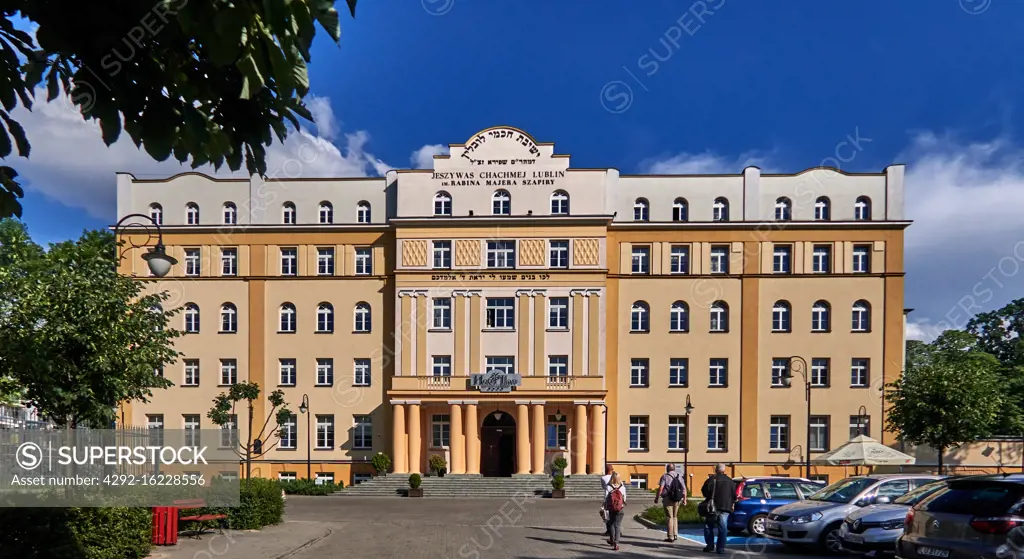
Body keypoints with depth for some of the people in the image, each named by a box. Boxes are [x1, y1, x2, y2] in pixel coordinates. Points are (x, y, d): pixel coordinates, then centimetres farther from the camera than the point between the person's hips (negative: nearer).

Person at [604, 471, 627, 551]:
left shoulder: (608, 487, -10)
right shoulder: (622, 487, -6)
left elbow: (606, 499, -9)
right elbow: (624, 498, 3)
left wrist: (605, 507, 4)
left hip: (611, 509, 0)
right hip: (621, 509, 0)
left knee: (611, 524, 19)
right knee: (618, 525, 3)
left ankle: (612, 540, 32)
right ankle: (616, 542, -10)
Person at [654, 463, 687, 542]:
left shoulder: (665, 476, -5)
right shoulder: (679, 476, 10)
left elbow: (661, 488, -14)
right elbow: (684, 489, 8)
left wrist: (656, 498, -9)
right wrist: (684, 499, 14)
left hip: (668, 499, -4)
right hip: (677, 500, 4)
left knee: (669, 517, 1)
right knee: (675, 517, 19)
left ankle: (670, 537, 2)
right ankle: (675, 535, 17)